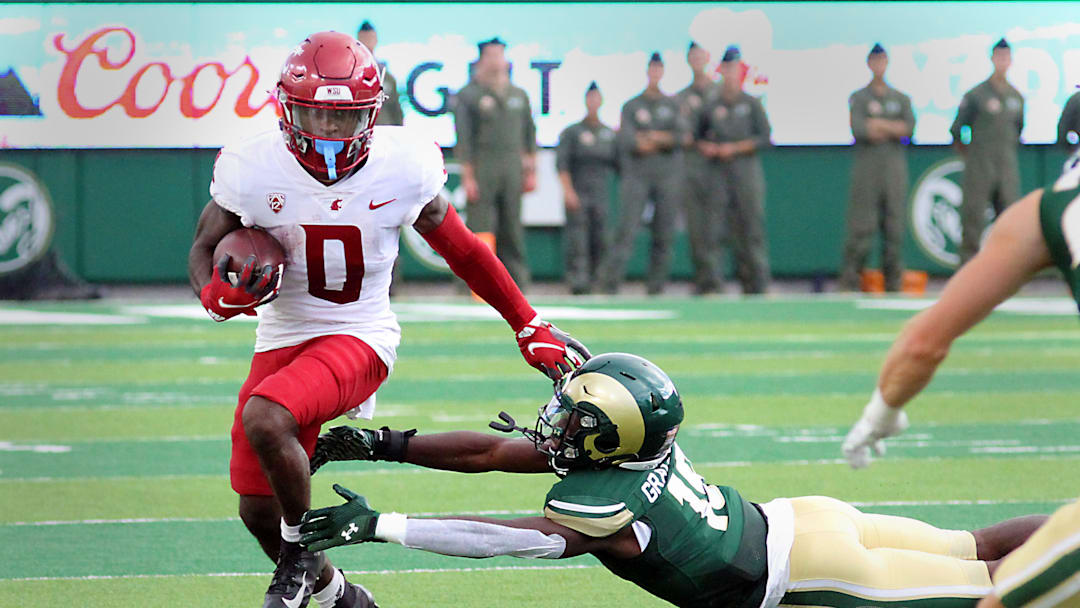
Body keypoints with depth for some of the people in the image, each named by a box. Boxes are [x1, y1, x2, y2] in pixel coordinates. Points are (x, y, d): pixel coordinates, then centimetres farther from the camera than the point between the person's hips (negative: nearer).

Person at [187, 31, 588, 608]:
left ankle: (302, 550, -6)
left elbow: (461, 248, 2)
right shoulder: (255, 171, -13)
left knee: (264, 418, -32)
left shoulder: (399, 170, -14)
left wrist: (530, 327, 8)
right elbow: (205, 249, 3)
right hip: (282, 339, 4)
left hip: (359, 338, -3)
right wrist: (217, 295, -22)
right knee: (258, 511, 5)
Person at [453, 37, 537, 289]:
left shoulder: (519, 96, 16)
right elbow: (463, 138, -3)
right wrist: (467, 176, -10)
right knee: (480, 229, -8)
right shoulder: (468, 96, 1)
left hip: (512, 169, 4)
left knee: (512, 230, 5)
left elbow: (529, 133, 18)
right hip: (482, 170, -4)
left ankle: (517, 284, 9)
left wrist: (531, 171, 12)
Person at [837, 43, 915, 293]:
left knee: (894, 226, 2)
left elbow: (909, 128, -1)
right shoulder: (859, 98, 6)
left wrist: (879, 125, -8)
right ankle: (849, 281, -6)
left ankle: (893, 282, 5)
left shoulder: (901, 99, 15)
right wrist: (893, 128, -5)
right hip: (866, 167, -3)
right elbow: (858, 129, -11)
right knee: (861, 226, -7)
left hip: (895, 168, 3)